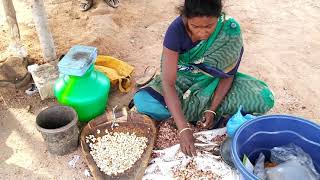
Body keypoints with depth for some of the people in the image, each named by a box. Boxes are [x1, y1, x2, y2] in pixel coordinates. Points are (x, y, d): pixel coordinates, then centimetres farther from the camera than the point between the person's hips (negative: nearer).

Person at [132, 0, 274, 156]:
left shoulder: (230, 29, -23)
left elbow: (228, 73, -12)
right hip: (183, 80, 0)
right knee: (143, 101, -28)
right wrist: (184, 128, -38)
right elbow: (168, 82, -31)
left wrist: (212, 109, -22)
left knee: (264, 99, -20)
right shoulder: (176, 30, -28)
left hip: (214, 82, 1)